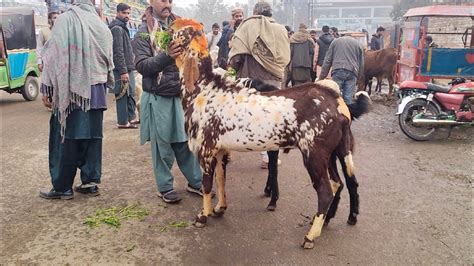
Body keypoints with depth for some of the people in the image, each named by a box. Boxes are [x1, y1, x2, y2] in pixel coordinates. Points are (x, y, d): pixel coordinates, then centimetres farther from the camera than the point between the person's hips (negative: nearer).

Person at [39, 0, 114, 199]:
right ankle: (91, 182, 13)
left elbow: (55, 55, -10)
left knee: (66, 138, 3)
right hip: (96, 90, 5)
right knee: (92, 136, 9)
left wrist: (47, 88, -7)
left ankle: (62, 187, 10)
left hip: (71, 89, -4)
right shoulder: (101, 25, 8)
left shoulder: (65, 20, -7)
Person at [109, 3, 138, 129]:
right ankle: (123, 122, 1)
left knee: (131, 94, 14)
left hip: (128, 67, 10)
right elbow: (118, 52, -20)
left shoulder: (123, 27, 19)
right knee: (123, 95, -5)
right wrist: (123, 71, -23)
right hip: (122, 69, -10)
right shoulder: (117, 28, -12)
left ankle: (131, 118, 23)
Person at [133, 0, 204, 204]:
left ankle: (195, 182, 25)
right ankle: (165, 188, 20)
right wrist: (166, 56, -27)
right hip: (158, 98, -4)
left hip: (181, 95, 4)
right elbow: (142, 66, -13)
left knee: (187, 141, 12)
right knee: (163, 145, 6)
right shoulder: (144, 32, -3)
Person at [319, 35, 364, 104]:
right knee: (348, 97, 2)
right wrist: (358, 77, 21)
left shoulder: (335, 41, 20)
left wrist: (322, 76, 12)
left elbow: (327, 60, 13)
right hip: (352, 72, 1)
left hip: (338, 71, -1)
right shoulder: (358, 44, 23)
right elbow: (361, 64, 17)